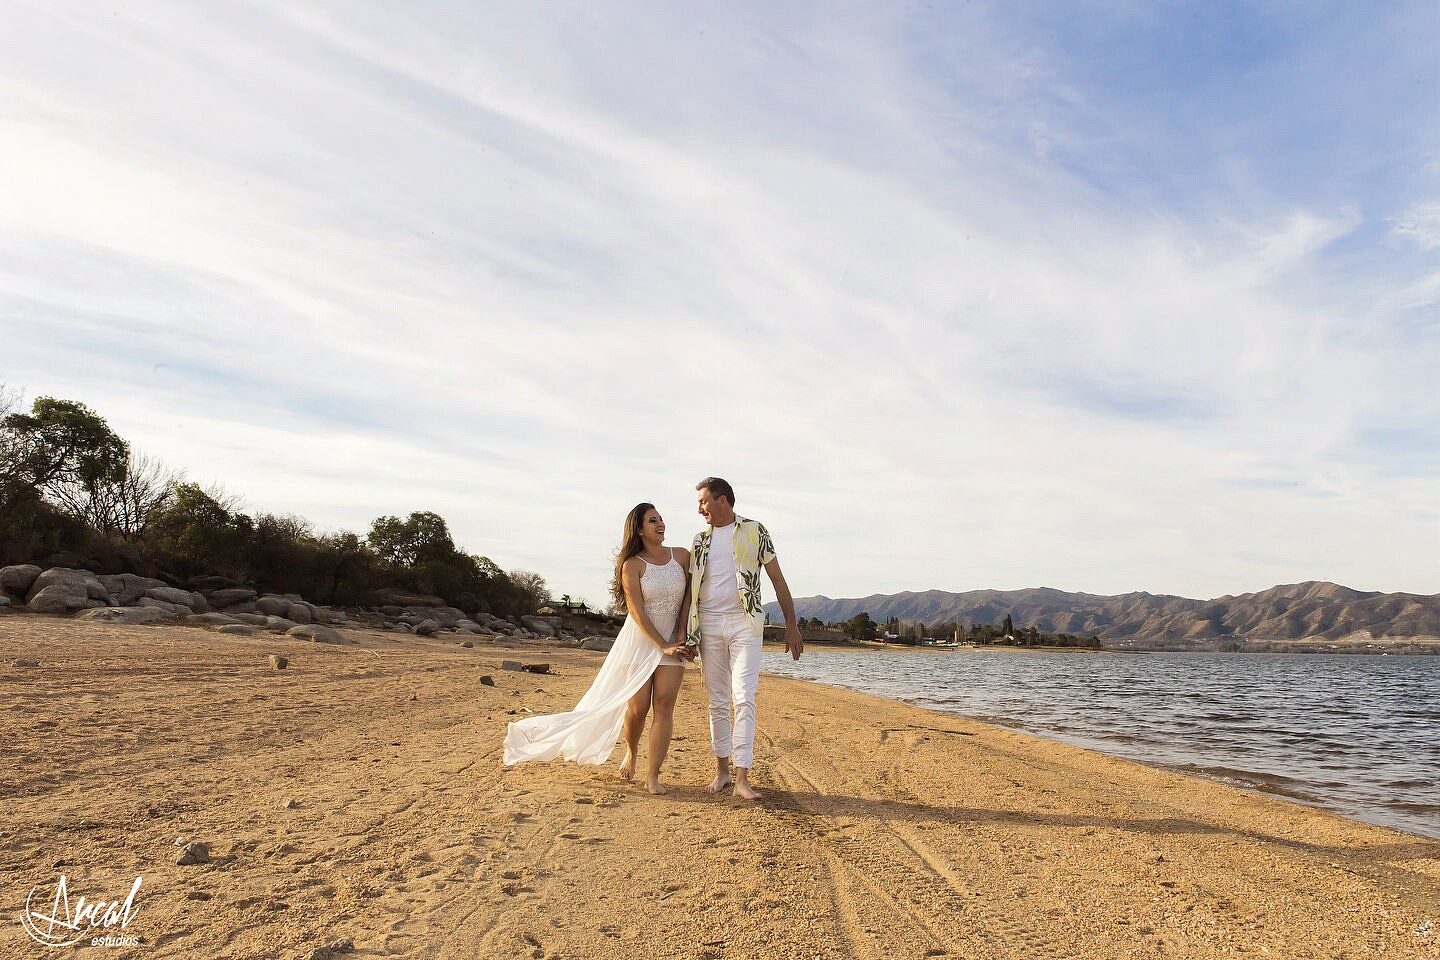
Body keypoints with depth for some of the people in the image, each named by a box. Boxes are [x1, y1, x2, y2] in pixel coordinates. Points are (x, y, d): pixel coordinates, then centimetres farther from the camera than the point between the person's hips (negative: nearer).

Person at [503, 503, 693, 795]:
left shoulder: (681, 556, 3)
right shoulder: (632, 565, -7)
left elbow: (689, 598, 6)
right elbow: (637, 612, -11)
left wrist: (683, 636, -4)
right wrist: (663, 646, -15)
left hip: (674, 640, 2)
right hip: (640, 640, -2)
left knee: (664, 706, -6)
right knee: (637, 707, 0)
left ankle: (652, 776, 0)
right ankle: (631, 752, 32)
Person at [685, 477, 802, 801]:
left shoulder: (754, 531, 2)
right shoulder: (700, 540, 13)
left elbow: (777, 579, 2)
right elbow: (691, 588, 17)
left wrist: (791, 625, -1)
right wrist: (684, 633, 11)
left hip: (744, 623, -4)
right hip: (709, 625, 4)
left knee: (743, 698, -11)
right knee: (717, 701, 8)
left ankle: (742, 778, -10)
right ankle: (722, 770, 19)